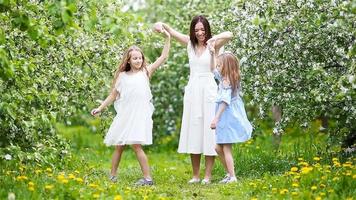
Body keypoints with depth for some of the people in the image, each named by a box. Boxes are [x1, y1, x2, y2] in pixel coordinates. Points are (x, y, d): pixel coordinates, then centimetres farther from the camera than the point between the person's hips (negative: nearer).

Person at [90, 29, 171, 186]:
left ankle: (147, 177, -11)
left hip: (140, 115, -3)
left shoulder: (146, 72, 5)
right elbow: (113, 95, 14)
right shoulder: (122, 76, 8)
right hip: (124, 115, 3)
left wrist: (168, 38, -4)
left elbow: (163, 57, 2)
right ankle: (112, 176, 21)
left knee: (136, 145, -15)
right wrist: (100, 108, 10)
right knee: (118, 146, 10)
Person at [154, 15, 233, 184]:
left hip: (208, 89, -4)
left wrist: (214, 38, -35)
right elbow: (170, 30, 10)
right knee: (193, 129, 5)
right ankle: (195, 175, 12)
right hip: (192, 90, 5)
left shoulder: (213, 45, -2)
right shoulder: (190, 43, 10)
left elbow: (229, 35, -21)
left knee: (208, 128, -4)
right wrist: (161, 24, -9)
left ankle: (207, 175, -1)